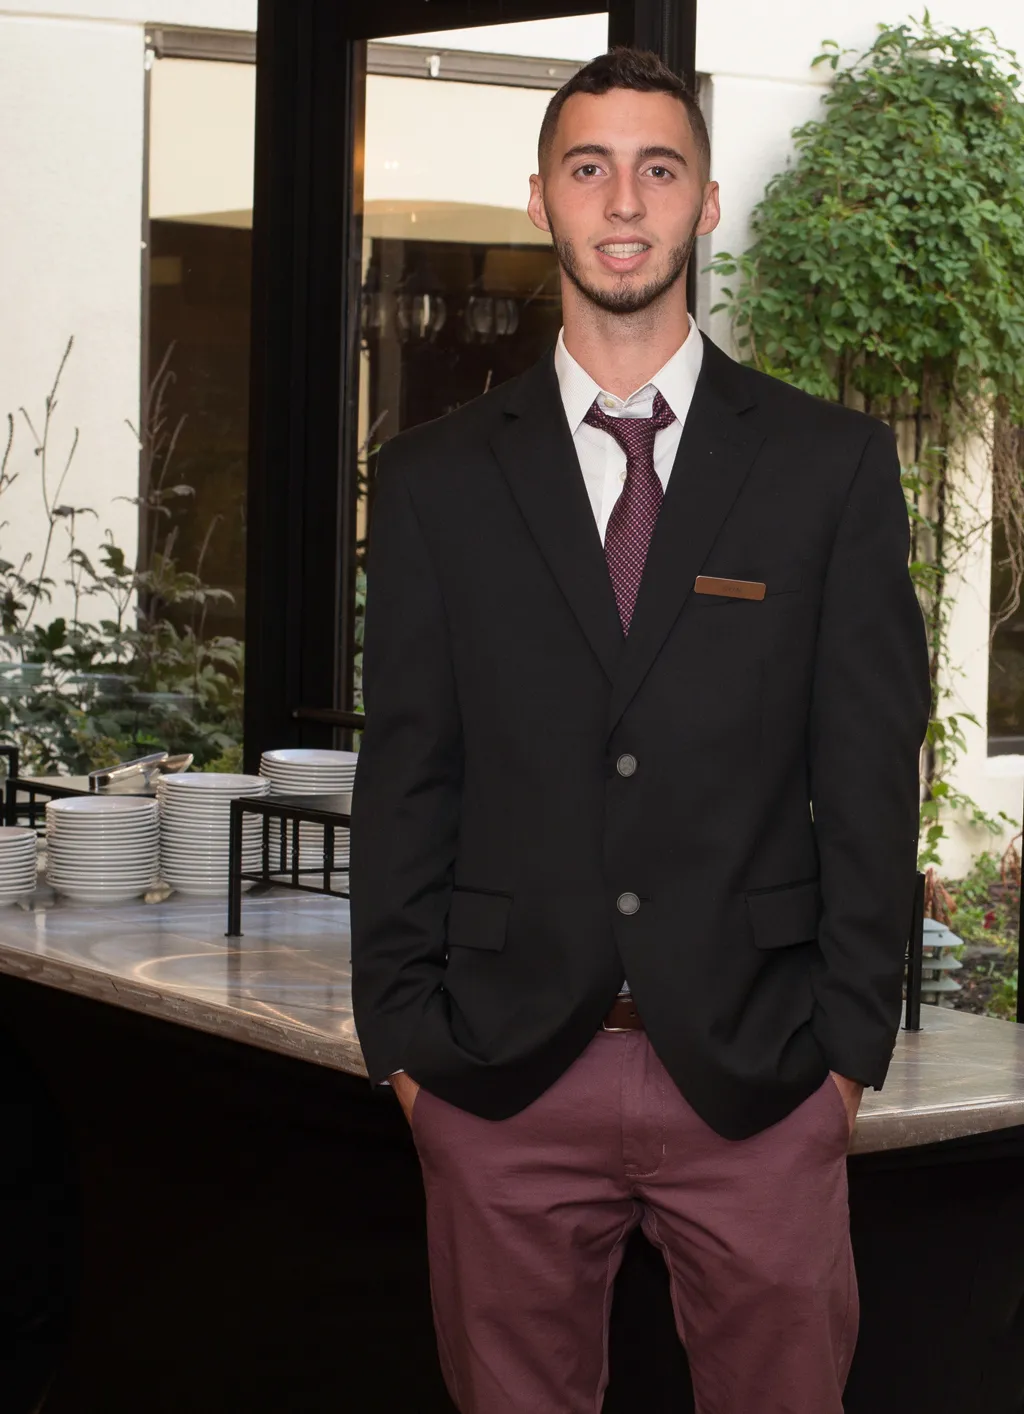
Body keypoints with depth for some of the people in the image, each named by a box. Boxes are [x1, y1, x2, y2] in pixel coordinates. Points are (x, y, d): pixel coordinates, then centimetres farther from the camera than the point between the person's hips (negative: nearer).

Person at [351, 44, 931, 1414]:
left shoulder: (832, 464, 3)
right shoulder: (437, 478, 6)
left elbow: (870, 773, 2)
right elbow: (406, 775, 6)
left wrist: (853, 1038, -3)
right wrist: (402, 1038, 1)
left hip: (759, 1081, -1)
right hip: (502, 1084, 1)